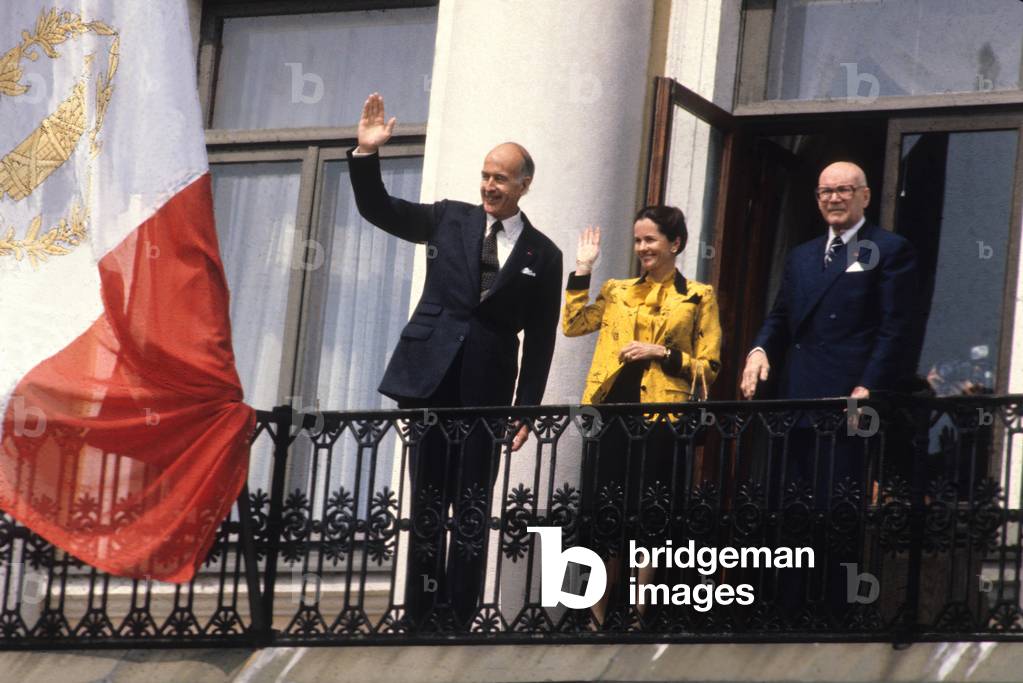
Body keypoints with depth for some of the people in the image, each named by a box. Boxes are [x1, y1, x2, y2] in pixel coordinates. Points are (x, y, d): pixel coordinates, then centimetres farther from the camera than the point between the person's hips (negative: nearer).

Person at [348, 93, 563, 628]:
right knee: (427, 504, 4)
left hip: (487, 388, -1)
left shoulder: (542, 256, 6)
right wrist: (367, 154, -10)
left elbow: (539, 341, 6)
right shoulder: (450, 220, 8)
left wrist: (526, 409, 1)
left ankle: (460, 619, 2)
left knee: (473, 509, -1)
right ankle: (423, 617, 7)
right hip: (430, 378, 1)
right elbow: (377, 210, 5)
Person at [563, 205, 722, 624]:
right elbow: (573, 324, 3)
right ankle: (599, 615, 13)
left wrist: (663, 353, -12)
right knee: (605, 514, 4)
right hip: (611, 413, 3)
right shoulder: (618, 291, 15)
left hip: (660, 417, -3)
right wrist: (583, 269, 1)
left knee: (649, 518, 0)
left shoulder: (699, 297, 4)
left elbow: (709, 366, 1)